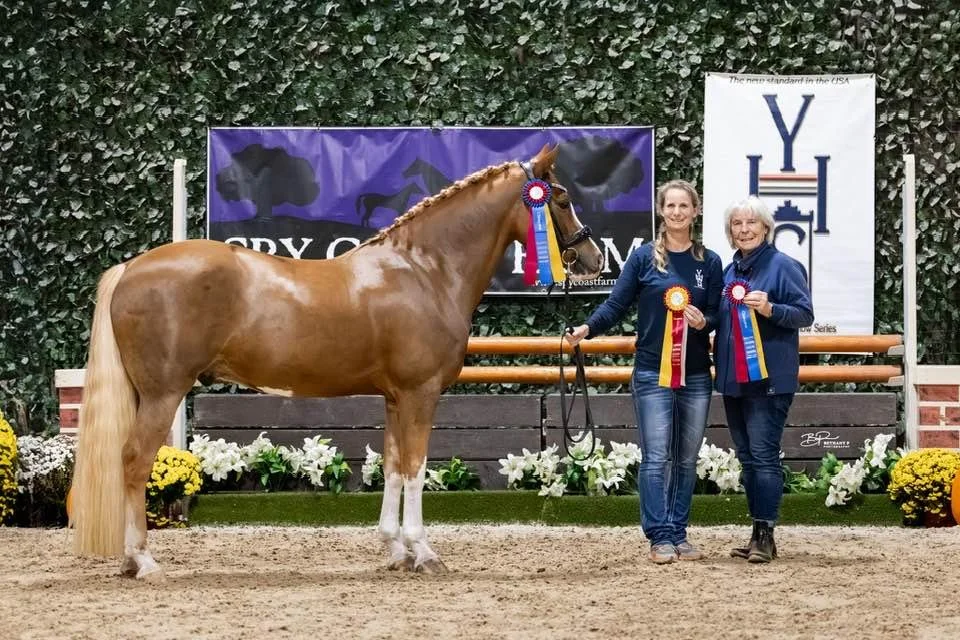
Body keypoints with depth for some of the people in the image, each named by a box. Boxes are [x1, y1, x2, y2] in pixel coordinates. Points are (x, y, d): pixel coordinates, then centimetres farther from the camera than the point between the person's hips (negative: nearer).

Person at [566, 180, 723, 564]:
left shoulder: (709, 262, 5)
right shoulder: (643, 258, -1)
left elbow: (718, 315, 6)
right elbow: (616, 305, -4)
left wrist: (704, 321, -16)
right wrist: (588, 328, -20)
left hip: (695, 374, 3)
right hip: (652, 373, -3)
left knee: (686, 458, 8)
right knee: (656, 457, -5)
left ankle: (679, 534, 14)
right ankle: (660, 537, -3)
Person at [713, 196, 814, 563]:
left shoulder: (782, 266, -7)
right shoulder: (730, 271, 15)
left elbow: (805, 314, -11)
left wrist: (769, 309, -25)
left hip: (768, 378, -8)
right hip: (734, 378, 8)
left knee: (763, 455, -11)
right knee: (746, 457, 10)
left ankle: (765, 536, -10)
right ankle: (757, 535, 15)